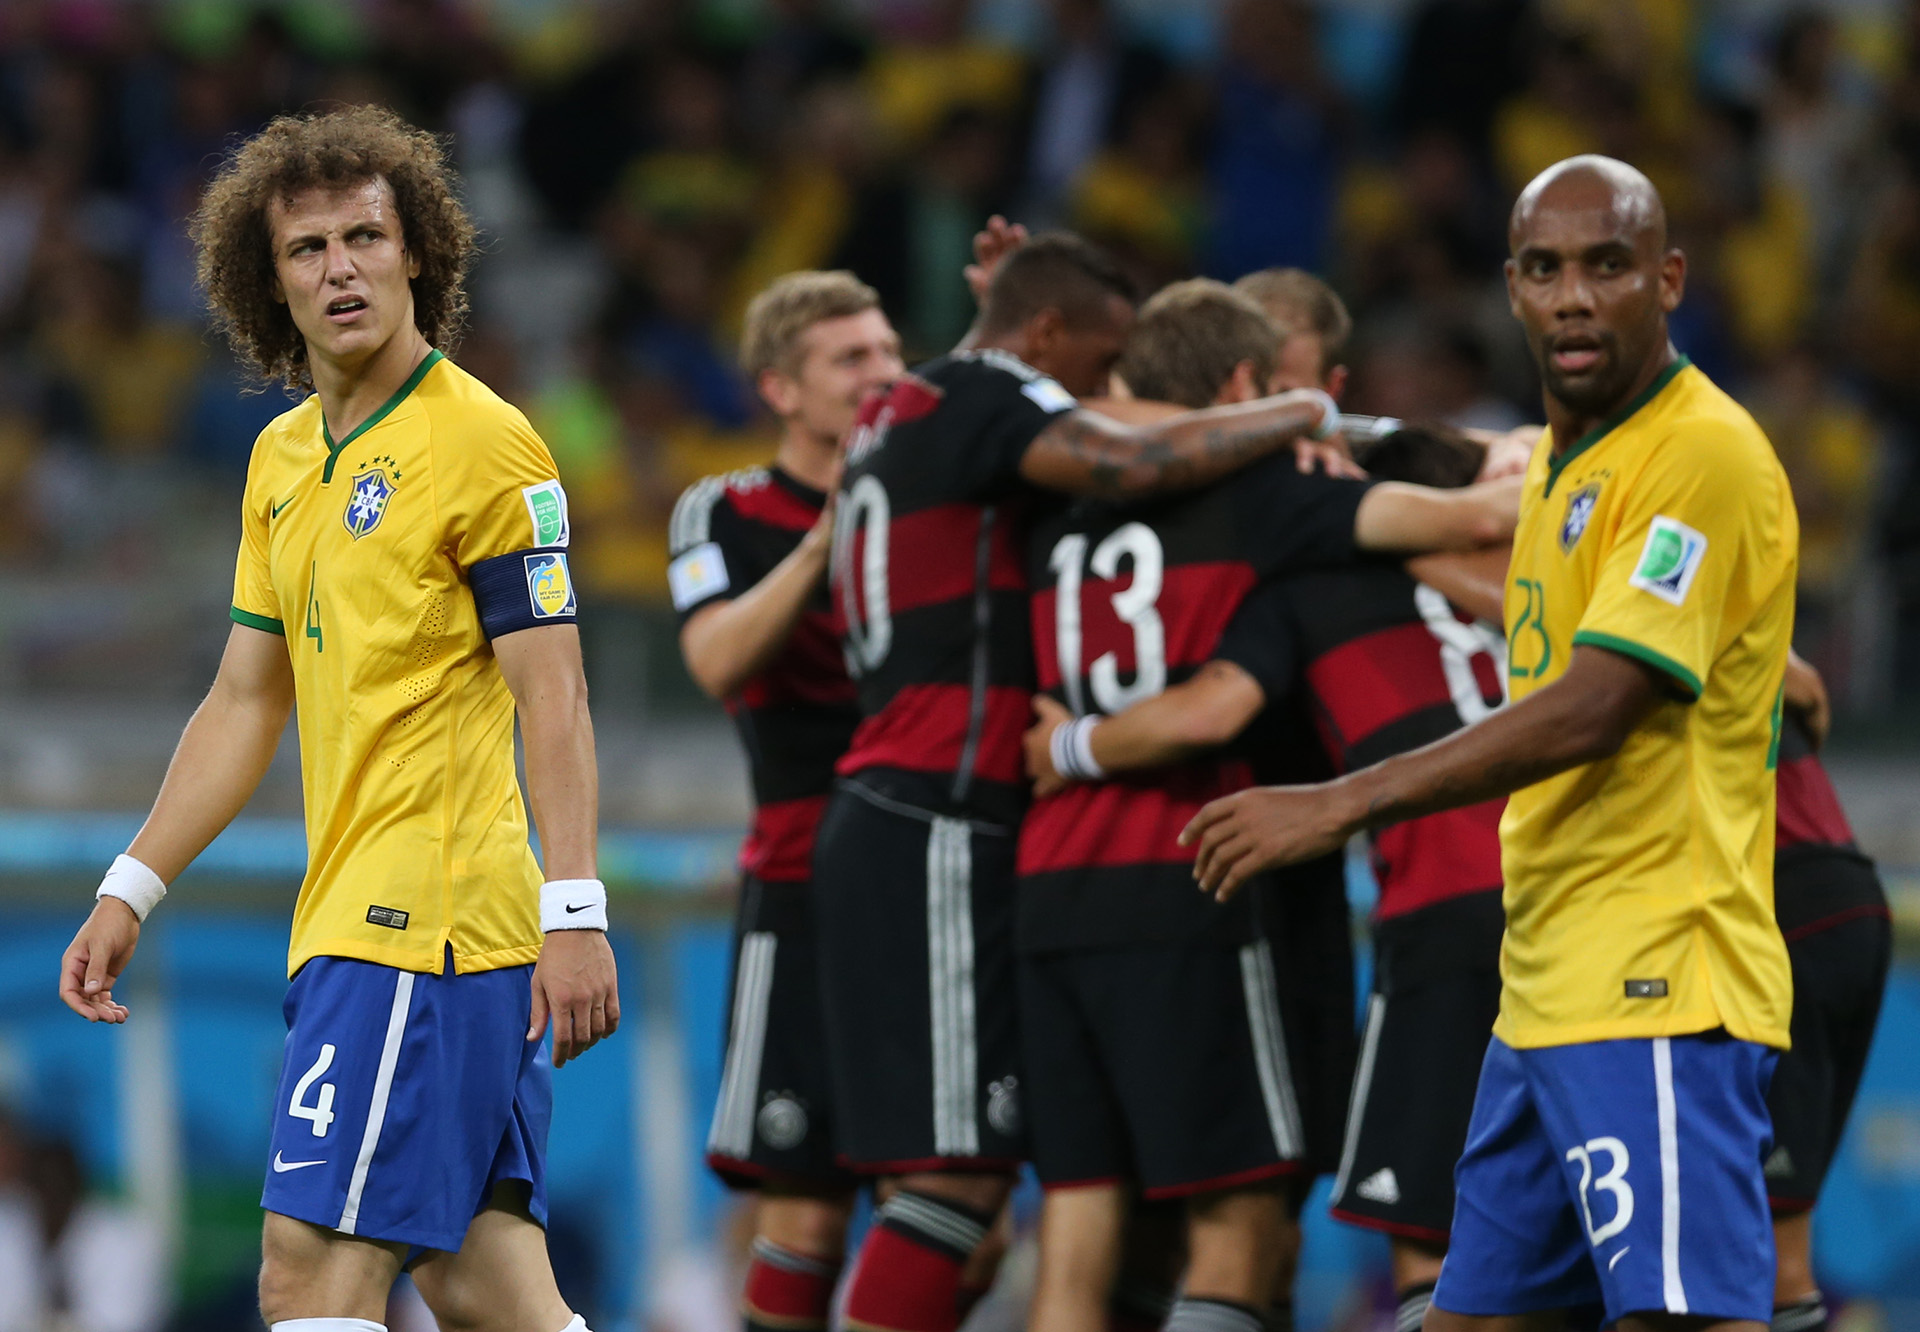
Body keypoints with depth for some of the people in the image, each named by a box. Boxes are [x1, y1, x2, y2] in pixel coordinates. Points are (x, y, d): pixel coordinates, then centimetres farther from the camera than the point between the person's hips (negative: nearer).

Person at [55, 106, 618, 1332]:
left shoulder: (482, 443, -8)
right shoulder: (283, 459, 16)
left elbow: (552, 695, -13)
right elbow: (247, 702, 23)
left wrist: (574, 914, -20)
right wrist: (132, 893, 20)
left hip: (426, 921, -8)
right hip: (356, 914, 8)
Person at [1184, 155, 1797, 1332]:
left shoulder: (1705, 455, -14)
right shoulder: (1563, 456, 17)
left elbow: (1594, 708, -21)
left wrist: (1345, 805, -18)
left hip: (1659, 996, -10)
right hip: (1545, 994, 10)